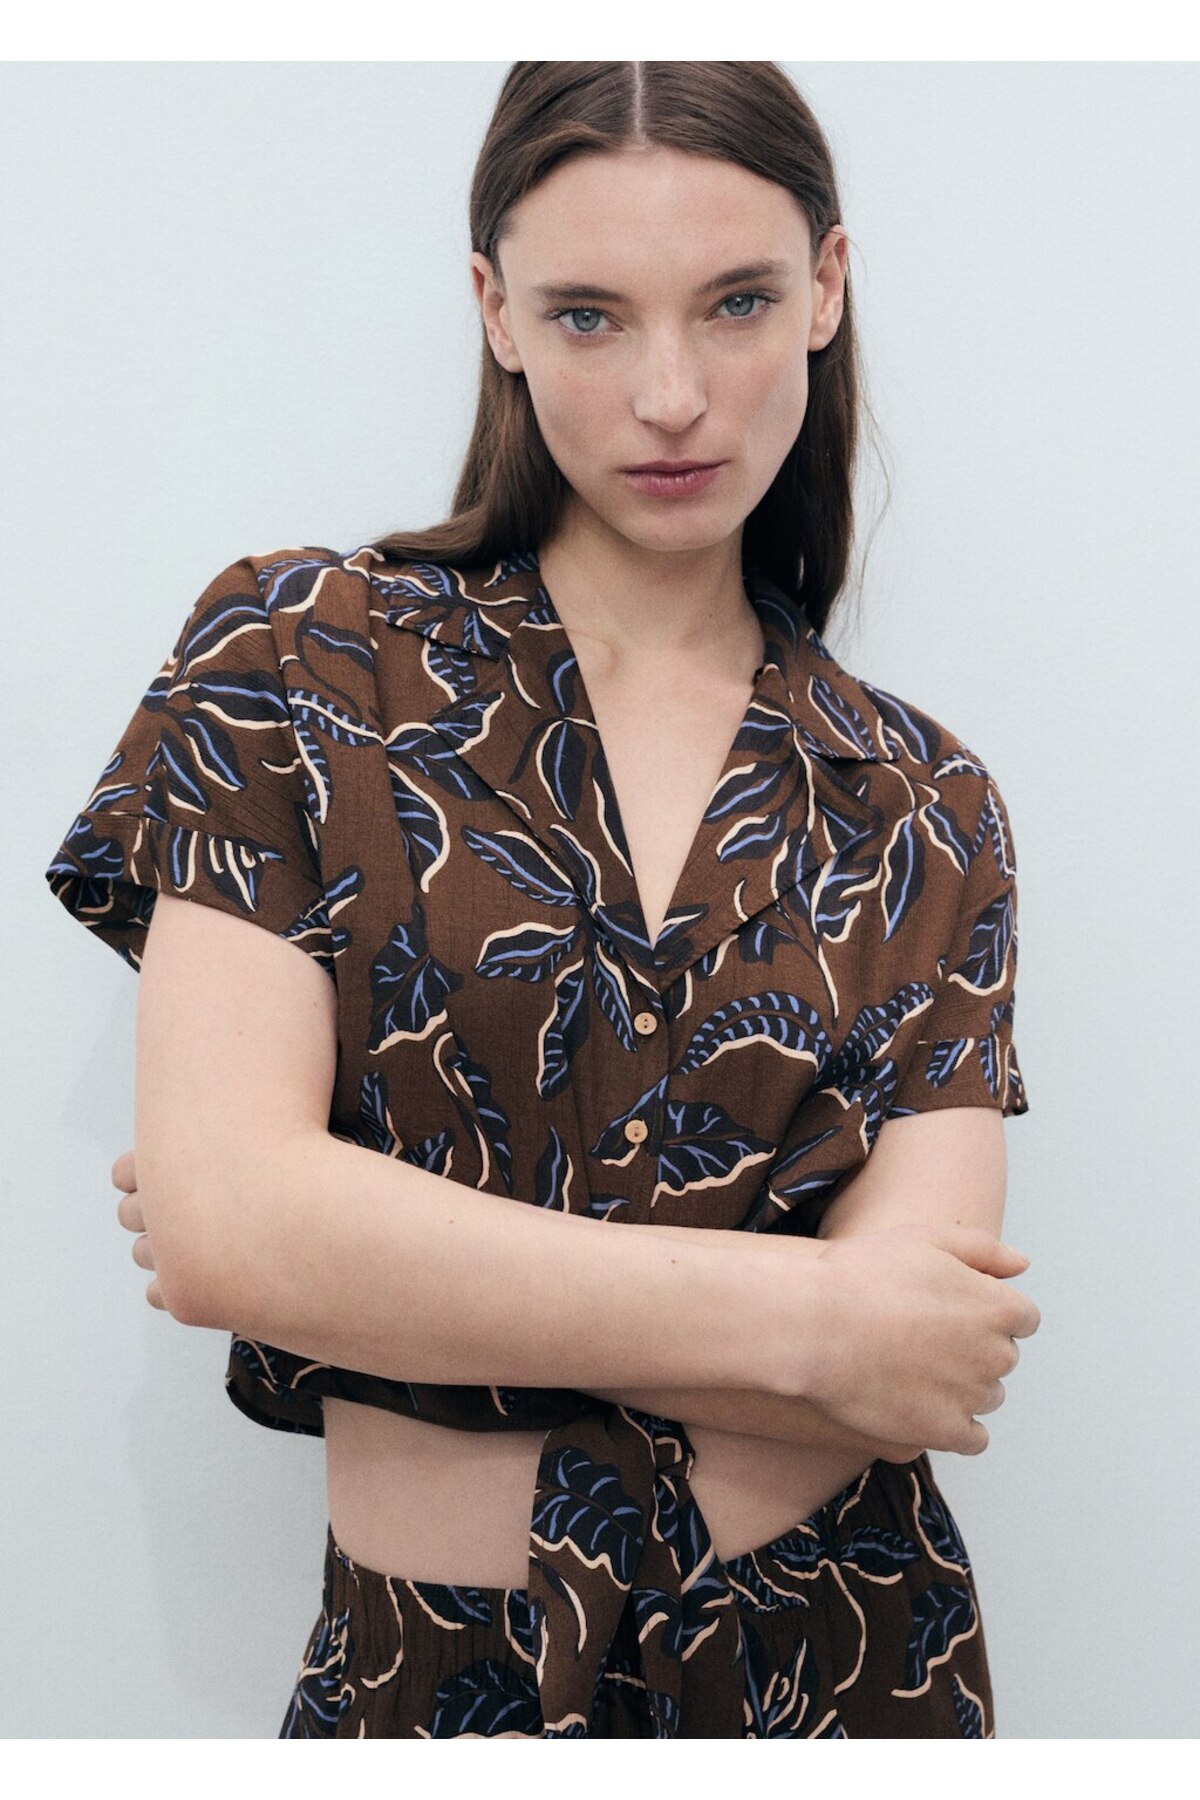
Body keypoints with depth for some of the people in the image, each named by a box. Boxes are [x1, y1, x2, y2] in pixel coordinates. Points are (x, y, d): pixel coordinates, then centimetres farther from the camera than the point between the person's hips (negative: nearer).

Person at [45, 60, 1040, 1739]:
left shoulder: (924, 811, -3)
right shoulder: (300, 664, -9)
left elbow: (904, 1371, -13)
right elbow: (223, 1217, -19)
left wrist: (384, 1263, -18)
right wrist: (810, 1316, -18)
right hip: (432, 1674, -1)